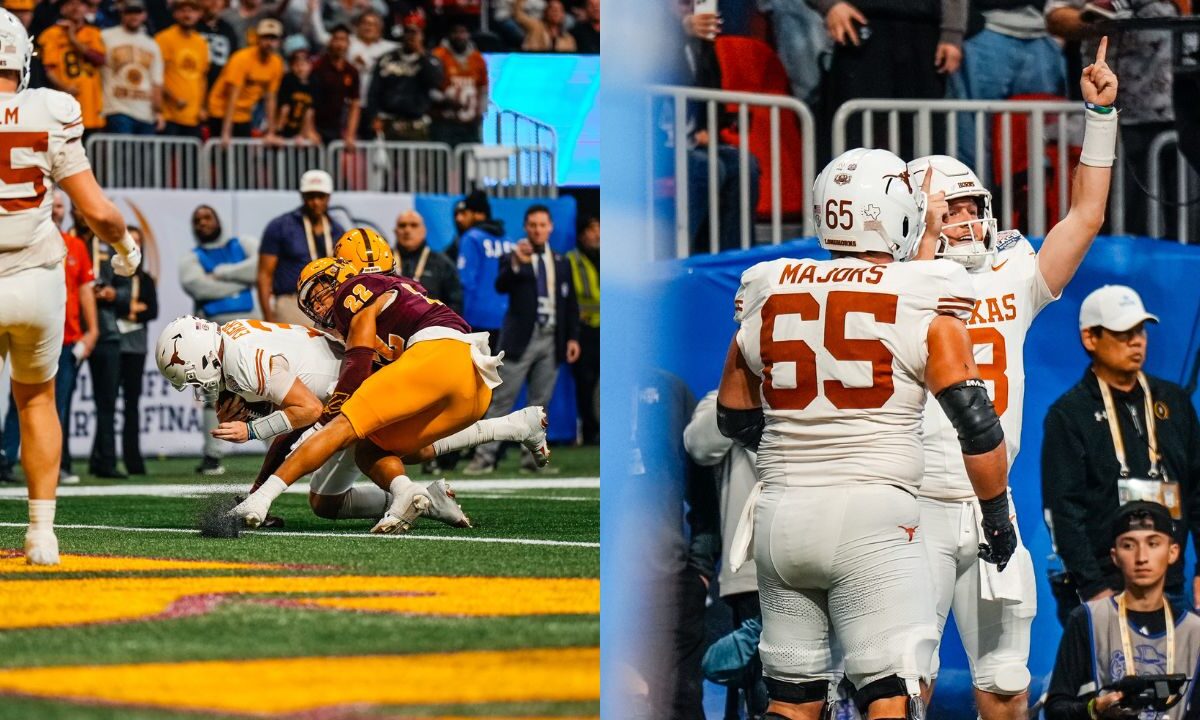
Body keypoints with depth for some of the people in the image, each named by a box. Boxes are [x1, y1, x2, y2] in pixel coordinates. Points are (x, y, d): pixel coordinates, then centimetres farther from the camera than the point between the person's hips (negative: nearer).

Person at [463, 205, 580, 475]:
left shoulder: (561, 263, 14)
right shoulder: (513, 259, 3)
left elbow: (571, 303, 16)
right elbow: (501, 285, -16)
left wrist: (573, 337, 7)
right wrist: (516, 263, -33)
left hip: (552, 339, 4)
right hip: (522, 338, -4)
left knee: (540, 402, 5)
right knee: (501, 399, -6)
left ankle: (533, 456, 10)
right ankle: (485, 456, -8)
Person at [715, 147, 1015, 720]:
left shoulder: (769, 293, 10)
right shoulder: (923, 307, -3)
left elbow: (734, 419, 22)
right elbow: (976, 425, -5)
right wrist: (997, 517, 9)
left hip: (781, 515, 5)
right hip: (872, 515, -5)